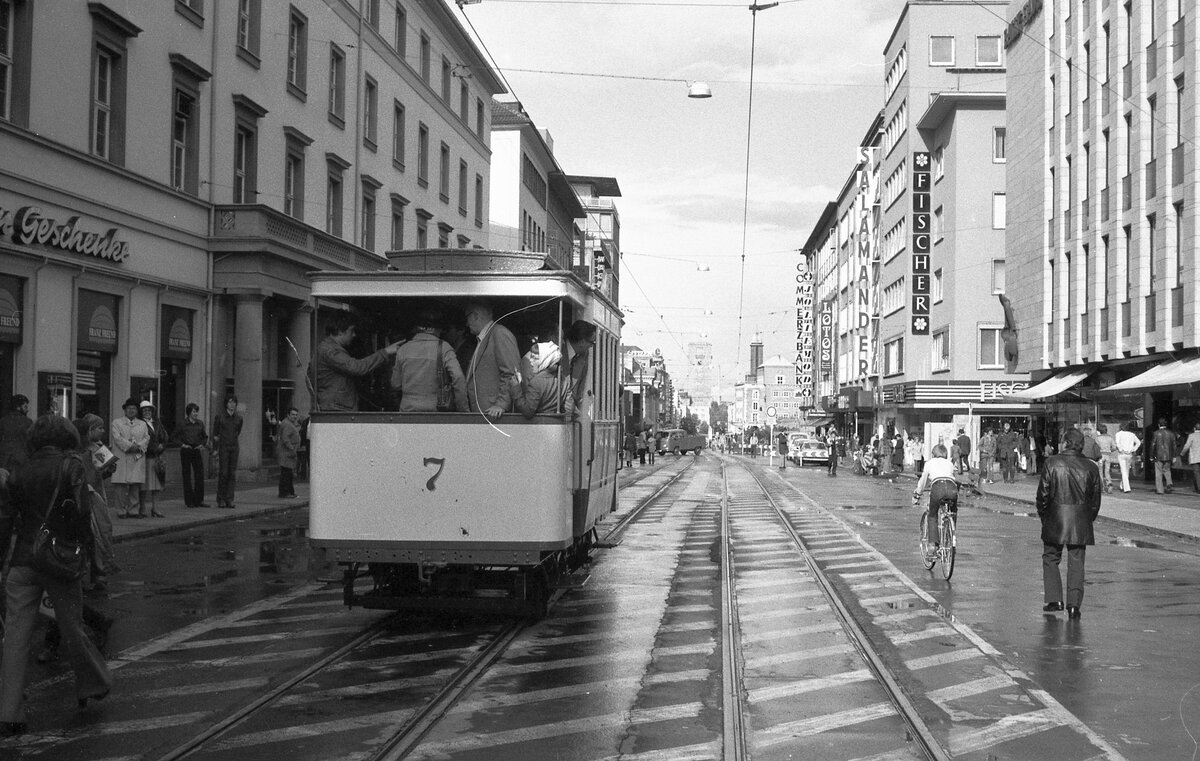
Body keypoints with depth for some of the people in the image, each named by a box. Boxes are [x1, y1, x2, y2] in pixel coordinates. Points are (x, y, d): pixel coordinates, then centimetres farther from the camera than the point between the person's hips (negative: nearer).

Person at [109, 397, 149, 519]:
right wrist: (130, 446, -15)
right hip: (122, 458, -3)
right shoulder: (116, 423, 8)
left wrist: (138, 447, -11)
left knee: (135, 485, 1)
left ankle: (132, 510, 6)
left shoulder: (142, 424, 19)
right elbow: (117, 438, -5)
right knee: (121, 486, -6)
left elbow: (146, 438, 8)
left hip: (138, 458, 3)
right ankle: (121, 510, -1)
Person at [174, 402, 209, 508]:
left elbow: (205, 436, 17)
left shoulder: (200, 423, 6)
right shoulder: (183, 424, -4)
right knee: (187, 476, 2)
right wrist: (182, 444, -9)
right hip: (186, 451, -3)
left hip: (197, 451, 3)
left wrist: (202, 444, 1)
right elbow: (175, 436, 3)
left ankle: (199, 500, 4)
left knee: (200, 475, -3)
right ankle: (189, 501, 7)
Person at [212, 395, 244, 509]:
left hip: (234, 448, 3)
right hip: (223, 448, -3)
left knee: (232, 474, 1)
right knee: (223, 473, -6)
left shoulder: (239, 418, 7)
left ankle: (229, 500, 4)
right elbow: (215, 435, 3)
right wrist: (215, 449, 0)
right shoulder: (219, 417, -1)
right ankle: (220, 499, 4)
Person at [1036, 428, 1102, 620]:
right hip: (1081, 524, 2)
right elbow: (1095, 500, 6)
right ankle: (1074, 604, 1)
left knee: (1050, 559, 13)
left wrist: (1043, 514, 10)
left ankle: (1054, 599, 7)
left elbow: (1043, 493, -4)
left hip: (1054, 520, -2)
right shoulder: (1090, 468, 1)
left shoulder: (1051, 463, -7)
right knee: (1076, 563, 6)